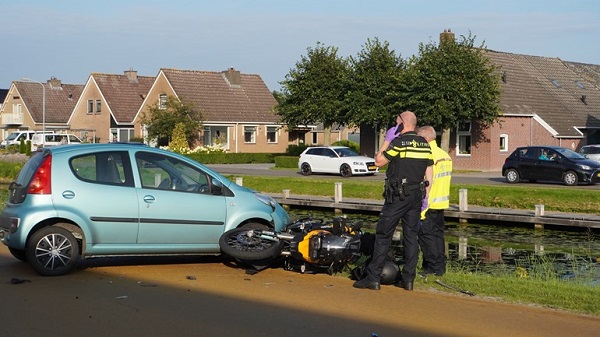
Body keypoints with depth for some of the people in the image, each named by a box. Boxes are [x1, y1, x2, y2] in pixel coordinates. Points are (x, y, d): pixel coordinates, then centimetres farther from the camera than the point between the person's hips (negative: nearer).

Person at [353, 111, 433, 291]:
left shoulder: (399, 142, -12)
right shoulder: (425, 144, 9)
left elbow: (378, 161, -6)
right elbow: (429, 173, 10)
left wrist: (387, 139, 1)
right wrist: (425, 196, 15)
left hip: (398, 196, -6)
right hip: (417, 195, 6)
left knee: (383, 235, -2)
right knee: (411, 236, 8)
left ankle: (373, 278, -2)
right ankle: (408, 279, 9)